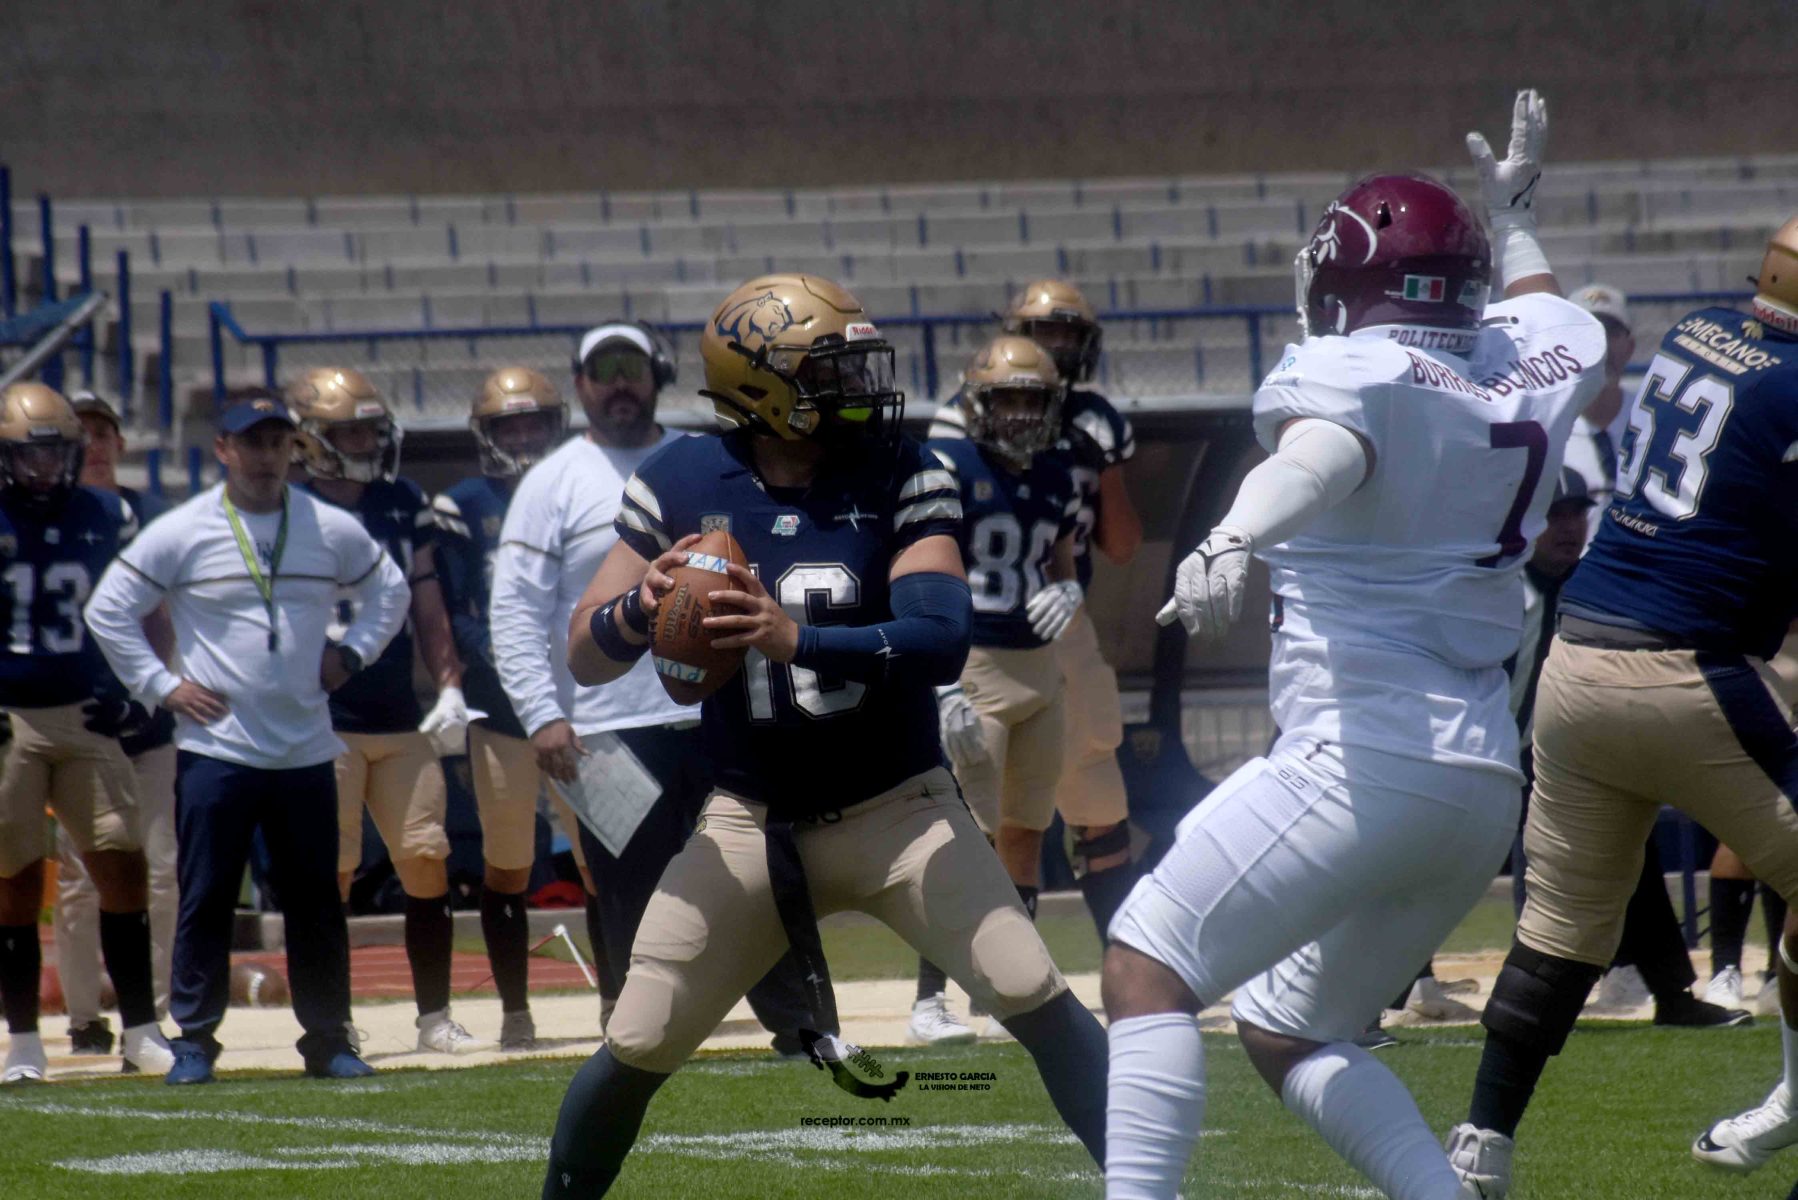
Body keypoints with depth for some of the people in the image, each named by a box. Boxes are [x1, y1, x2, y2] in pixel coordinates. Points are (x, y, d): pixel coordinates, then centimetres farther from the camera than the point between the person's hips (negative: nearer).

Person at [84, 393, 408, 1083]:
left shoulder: (332, 531, 4)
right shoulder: (181, 533, -4)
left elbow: (388, 592, 21)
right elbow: (109, 610, 1)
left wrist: (351, 653, 7)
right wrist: (160, 685, -4)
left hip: (306, 748, 2)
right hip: (216, 748, -2)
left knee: (316, 902, 6)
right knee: (205, 900, -1)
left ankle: (327, 1038, 14)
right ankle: (195, 1039, 7)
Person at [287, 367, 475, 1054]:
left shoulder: (404, 507, 11)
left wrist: (450, 689, 9)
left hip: (399, 720, 5)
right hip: (325, 725, -5)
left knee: (427, 861, 1)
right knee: (331, 874, -5)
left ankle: (435, 1017, 8)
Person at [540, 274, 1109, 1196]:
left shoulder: (901, 480, -11)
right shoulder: (684, 483, -7)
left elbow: (941, 639, -24)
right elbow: (585, 656, -4)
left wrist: (797, 640, -40)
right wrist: (642, 608, -28)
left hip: (898, 808, -1)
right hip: (751, 821, 1)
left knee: (1035, 1001, -14)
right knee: (635, 1050, -1)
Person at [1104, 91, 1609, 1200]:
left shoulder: (1349, 375, -8)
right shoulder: (1539, 370, 14)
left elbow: (1319, 463, -32)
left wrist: (1233, 540, -51)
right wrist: (1516, 212, 58)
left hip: (1364, 759, -8)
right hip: (1486, 783, 8)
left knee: (1147, 962, -8)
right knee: (1287, 1030, 19)